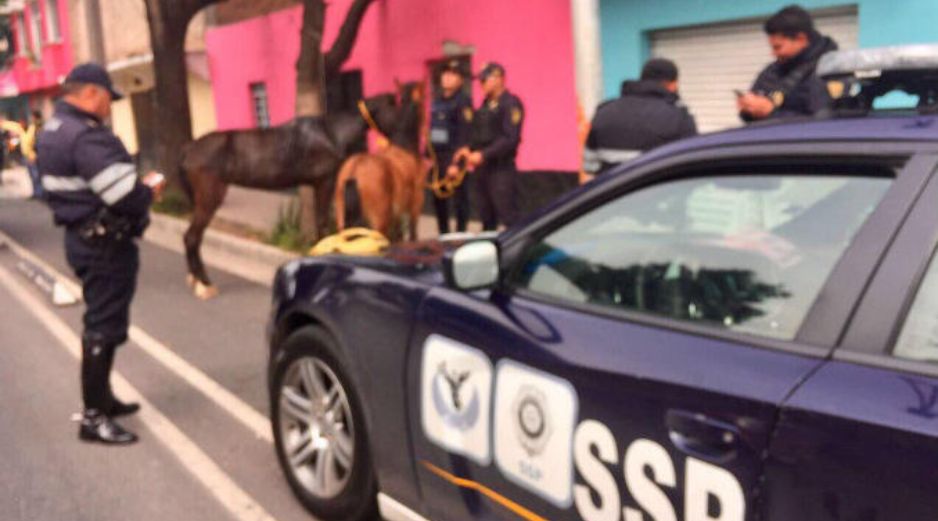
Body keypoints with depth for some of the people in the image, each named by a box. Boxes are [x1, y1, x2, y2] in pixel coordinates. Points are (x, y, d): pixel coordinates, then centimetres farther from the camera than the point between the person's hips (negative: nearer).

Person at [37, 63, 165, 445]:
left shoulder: (53, 130, 11)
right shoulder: (87, 137, -23)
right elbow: (127, 199, -29)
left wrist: (134, 184, 8)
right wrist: (149, 190, -7)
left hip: (81, 237, 10)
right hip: (105, 243, -10)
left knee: (101, 320, 21)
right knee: (104, 327, -3)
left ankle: (101, 398, 33)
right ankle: (94, 417, 5)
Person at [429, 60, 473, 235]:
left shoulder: (463, 102, -8)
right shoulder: (437, 101, 16)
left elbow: (464, 135, -15)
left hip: (453, 157, -8)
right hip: (437, 157, 8)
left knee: (459, 198, -2)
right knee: (438, 198, 13)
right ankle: (443, 235, 25)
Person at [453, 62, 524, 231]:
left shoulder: (511, 104, -9)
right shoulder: (486, 104, 17)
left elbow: (510, 139, -18)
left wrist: (483, 155, -21)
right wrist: (469, 149, 2)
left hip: (501, 168, -8)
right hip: (482, 168, 8)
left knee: (507, 215, -11)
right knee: (487, 217, 13)